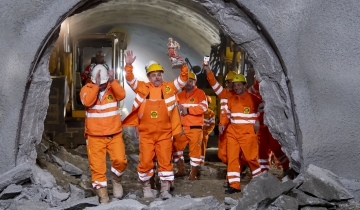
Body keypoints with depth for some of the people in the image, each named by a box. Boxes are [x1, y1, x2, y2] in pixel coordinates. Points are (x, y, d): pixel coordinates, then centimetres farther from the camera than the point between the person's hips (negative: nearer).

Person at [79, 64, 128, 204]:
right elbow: (87, 102, -22)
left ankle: (116, 179, 20)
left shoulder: (113, 87, 2)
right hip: (95, 136, 0)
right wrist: (96, 85, -26)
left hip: (114, 134, 1)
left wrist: (112, 81, -28)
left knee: (120, 160, -11)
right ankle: (102, 194, 14)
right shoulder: (87, 88, -2)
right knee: (97, 166, 1)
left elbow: (121, 95, -19)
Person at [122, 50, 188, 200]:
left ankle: (165, 189, 11)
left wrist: (183, 67, -18)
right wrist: (129, 65, -24)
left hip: (164, 133, 1)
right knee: (145, 161, 5)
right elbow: (130, 80, -8)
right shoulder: (142, 88, 1)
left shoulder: (169, 87, 4)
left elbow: (182, 80, -1)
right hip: (146, 134, -1)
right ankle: (146, 185, 26)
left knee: (165, 160, 3)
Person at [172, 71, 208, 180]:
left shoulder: (200, 93, -3)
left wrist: (188, 110, -18)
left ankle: (193, 173, 12)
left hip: (195, 128, -5)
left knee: (195, 150, 0)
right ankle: (181, 169, 24)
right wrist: (177, 108, -10)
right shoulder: (180, 94, 14)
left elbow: (203, 107, -16)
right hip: (181, 127, 5)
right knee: (176, 147, 9)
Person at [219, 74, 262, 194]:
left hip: (247, 133, -5)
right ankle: (234, 185, 4)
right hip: (232, 132, 5)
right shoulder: (231, 100, 14)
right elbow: (226, 113, 18)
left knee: (251, 157, -2)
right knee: (232, 158, 0)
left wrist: (258, 122, -6)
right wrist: (222, 124, 1)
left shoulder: (253, 99, -1)